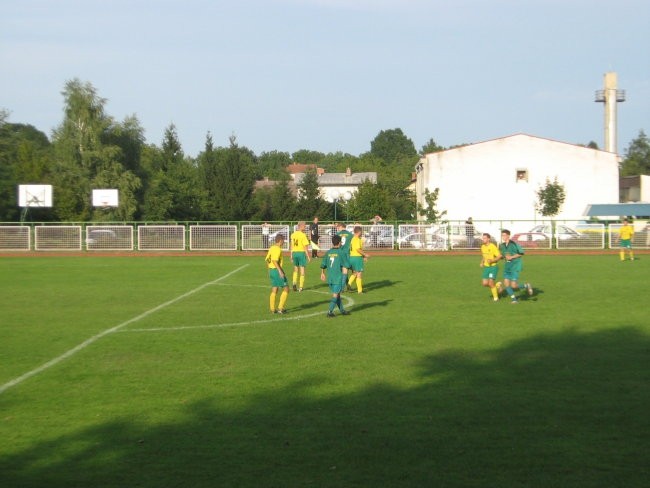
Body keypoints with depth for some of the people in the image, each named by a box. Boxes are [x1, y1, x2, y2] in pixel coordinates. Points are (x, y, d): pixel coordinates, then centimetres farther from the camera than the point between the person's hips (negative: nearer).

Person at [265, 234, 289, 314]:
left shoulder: (271, 248, 12)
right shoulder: (278, 249, -15)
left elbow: (267, 260, 16)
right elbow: (274, 260, -24)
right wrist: (280, 271, -25)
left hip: (271, 270, 9)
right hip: (277, 270, -9)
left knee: (274, 290, 13)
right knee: (286, 289, -2)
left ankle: (272, 309, 13)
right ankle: (280, 308, -5)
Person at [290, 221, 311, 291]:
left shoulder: (293, 234, 5)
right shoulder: (303, 235, -12)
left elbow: (292, 246, 10)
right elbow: (305, 246, -13)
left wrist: (291, 255, 17)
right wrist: (308, 256, -6)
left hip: (294, 252, 5)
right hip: (301, 252, -5)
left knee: (295, 269, 18)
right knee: (302, 269, 4)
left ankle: (294, 283, 1)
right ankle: (300, 287, 4)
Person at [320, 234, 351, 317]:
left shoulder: (328, 253, 5)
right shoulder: (342, 253, -8)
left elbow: (323, 265, 11)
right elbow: (345, 266, -11)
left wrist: (322, 273, 26)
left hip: (330, 277, 5)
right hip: (338, 277, -5)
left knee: (337, 294, 16)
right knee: (335, 295, -2)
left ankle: (342, 310, 25)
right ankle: (330, 311, -12)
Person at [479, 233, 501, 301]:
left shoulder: (493, 246, -16)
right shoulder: (482, 247, 5)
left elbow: (499, 256, -15)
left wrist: (492, 260, -28)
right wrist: (482, 262, 7)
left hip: (493, 267, -6)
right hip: (486, 267, 7)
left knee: (491, 282, -16)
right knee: (485, 283, -1)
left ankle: (496, 297, 2)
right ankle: (497, 286, 28)